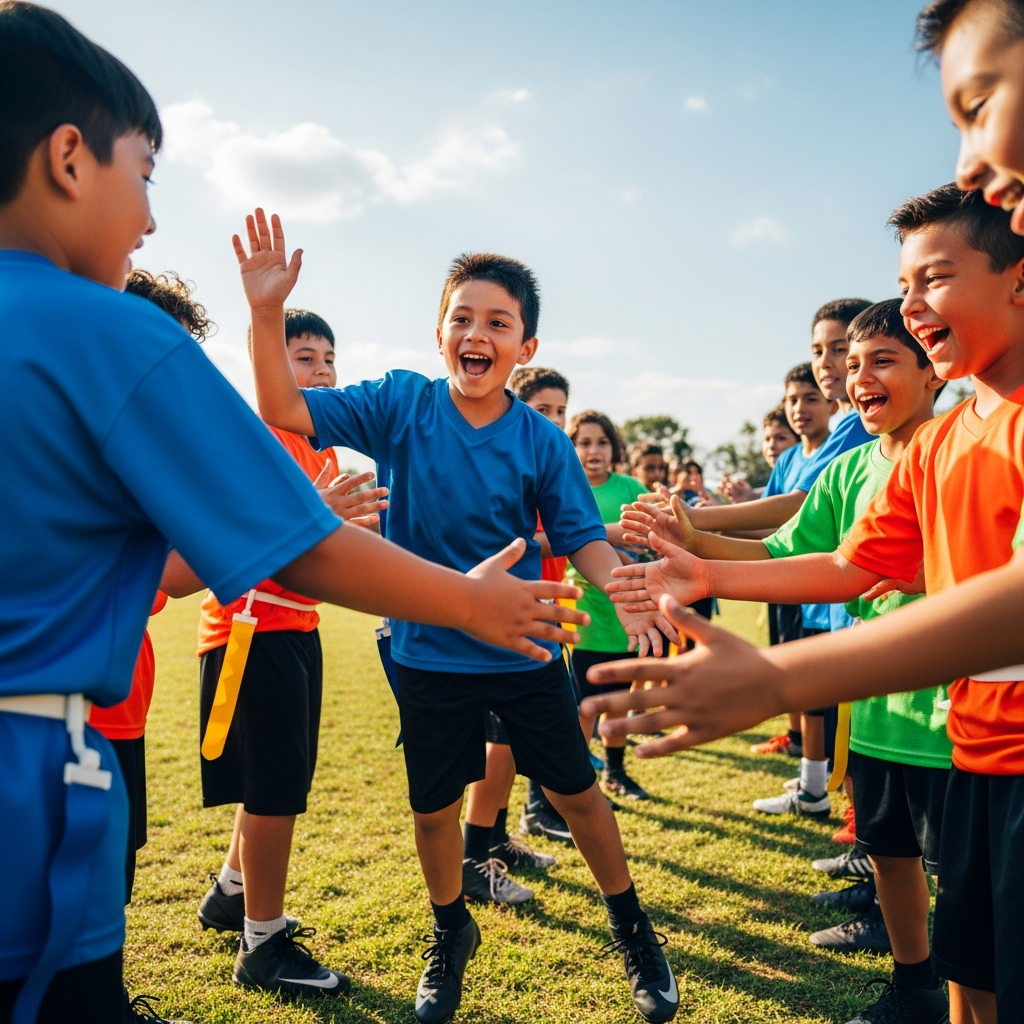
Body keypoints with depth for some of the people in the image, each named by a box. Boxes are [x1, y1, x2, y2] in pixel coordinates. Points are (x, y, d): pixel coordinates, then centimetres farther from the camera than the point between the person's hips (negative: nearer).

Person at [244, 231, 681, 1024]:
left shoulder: (542, 442, -9)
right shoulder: (399, 405, -8)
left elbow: (583, 538, -7)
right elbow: (285, 409, -11)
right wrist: (267, 311, -24)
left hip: (525, 652, 0)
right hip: (427, 653, 1)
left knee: (577, 792, 11)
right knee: (434, 807, 14)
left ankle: (632, 929, 36)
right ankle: (452, 934, 43)